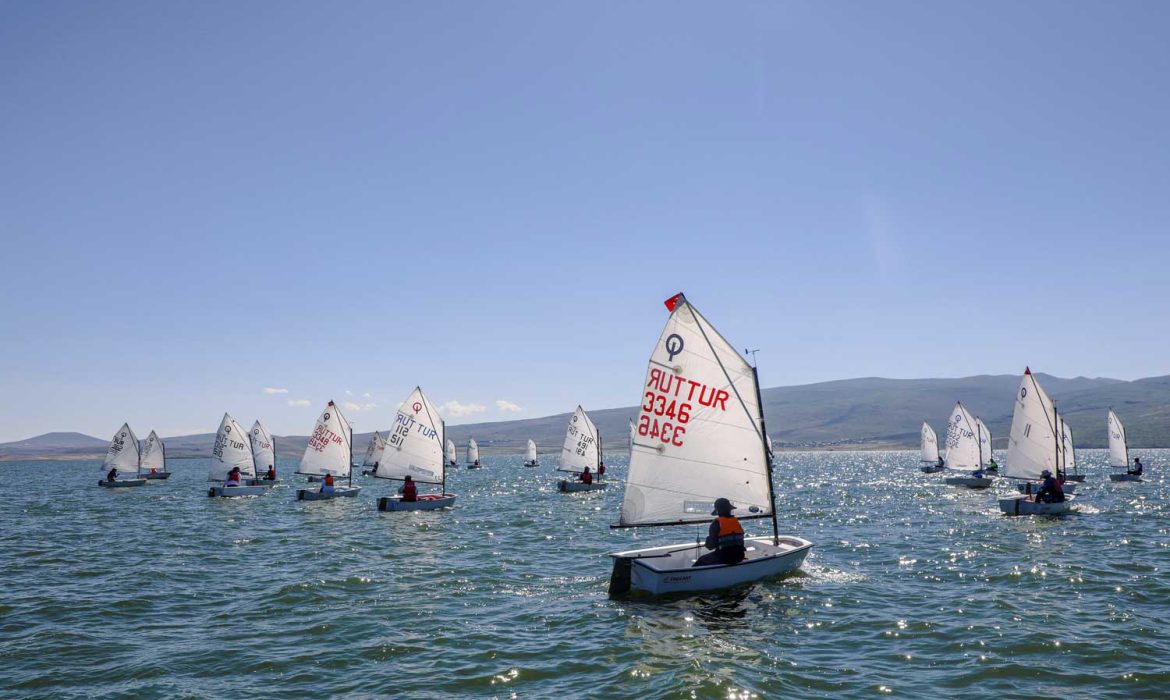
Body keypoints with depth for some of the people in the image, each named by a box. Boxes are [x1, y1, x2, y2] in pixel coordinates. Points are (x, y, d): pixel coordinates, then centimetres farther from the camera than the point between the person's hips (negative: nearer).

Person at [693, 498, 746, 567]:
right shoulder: (736, 521, 6)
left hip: (724, 557, -6)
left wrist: (706, 544, 13)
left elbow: (711, 544, -10)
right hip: (739, 556, 6)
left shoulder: (716, 523, -11)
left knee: (701, 561, 15)